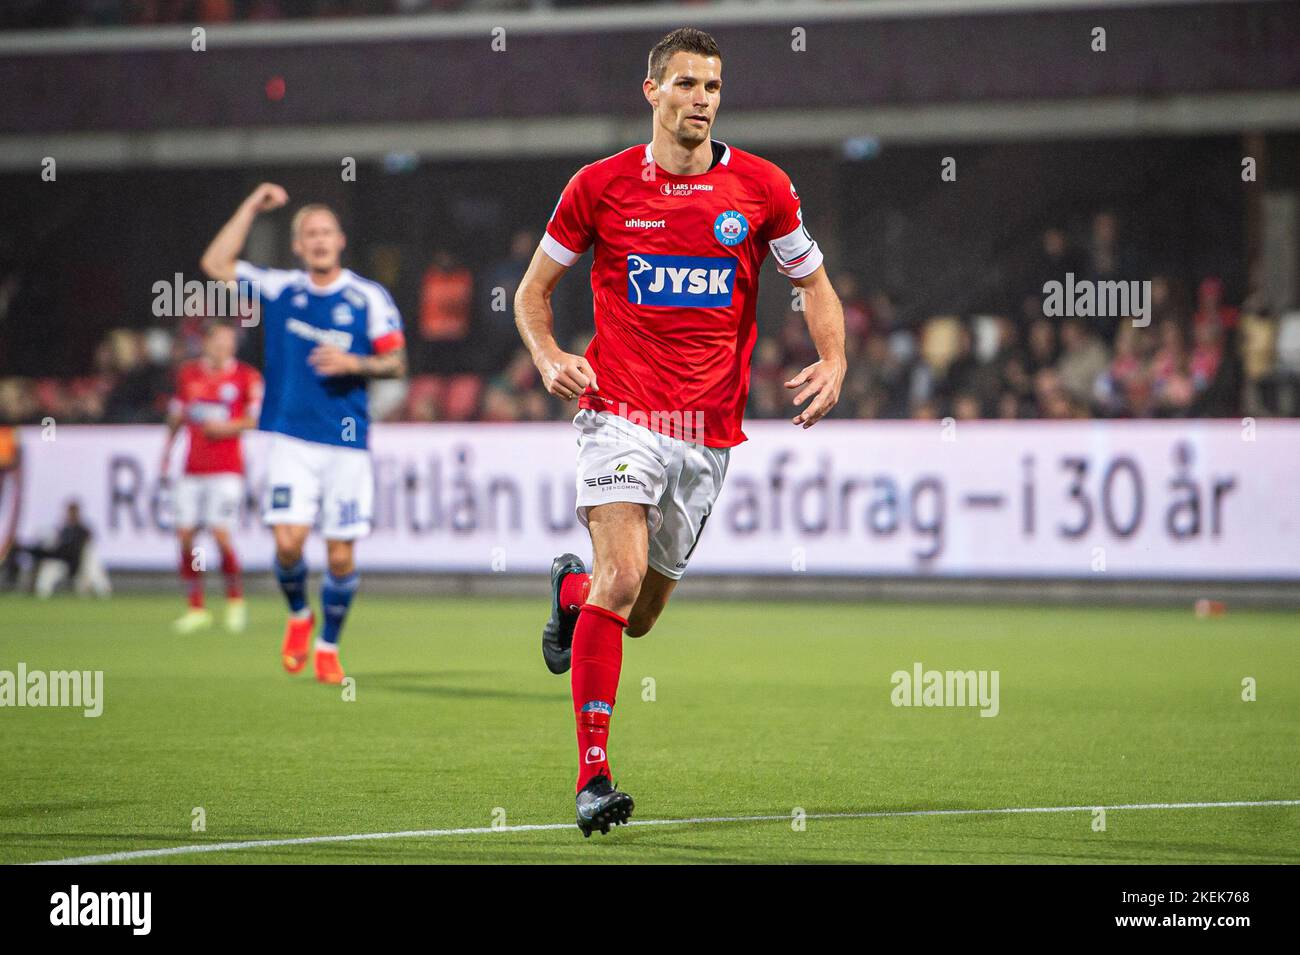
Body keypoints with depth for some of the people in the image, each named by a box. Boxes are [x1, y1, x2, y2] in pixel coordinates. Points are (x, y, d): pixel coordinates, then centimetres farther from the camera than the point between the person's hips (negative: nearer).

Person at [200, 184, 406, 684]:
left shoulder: (370, 297, 3)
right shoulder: (280, 289, 7)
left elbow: (396, 362, 5)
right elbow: (216, 264, 2)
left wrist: (354, 364, -14)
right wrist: (252, 207, 3)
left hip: (347, 442, -1)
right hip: (291, 437, 1)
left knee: (341, 555, -2)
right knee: (288, 541, -14)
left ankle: (328, 646, 18)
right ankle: (298, 616, 16)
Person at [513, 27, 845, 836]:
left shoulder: (762, 188, 2)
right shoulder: (601, 186, 0)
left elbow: (815, 284, 12)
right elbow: (534, 290, 11)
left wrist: (834, 360, -7)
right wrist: (549, 358, -8)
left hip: (709, 433, 3)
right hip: (621, 414, -3)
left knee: (638, 616, 9)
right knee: (622, 574, -22)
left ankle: (572, 589, 47)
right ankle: (593, 774, -17)